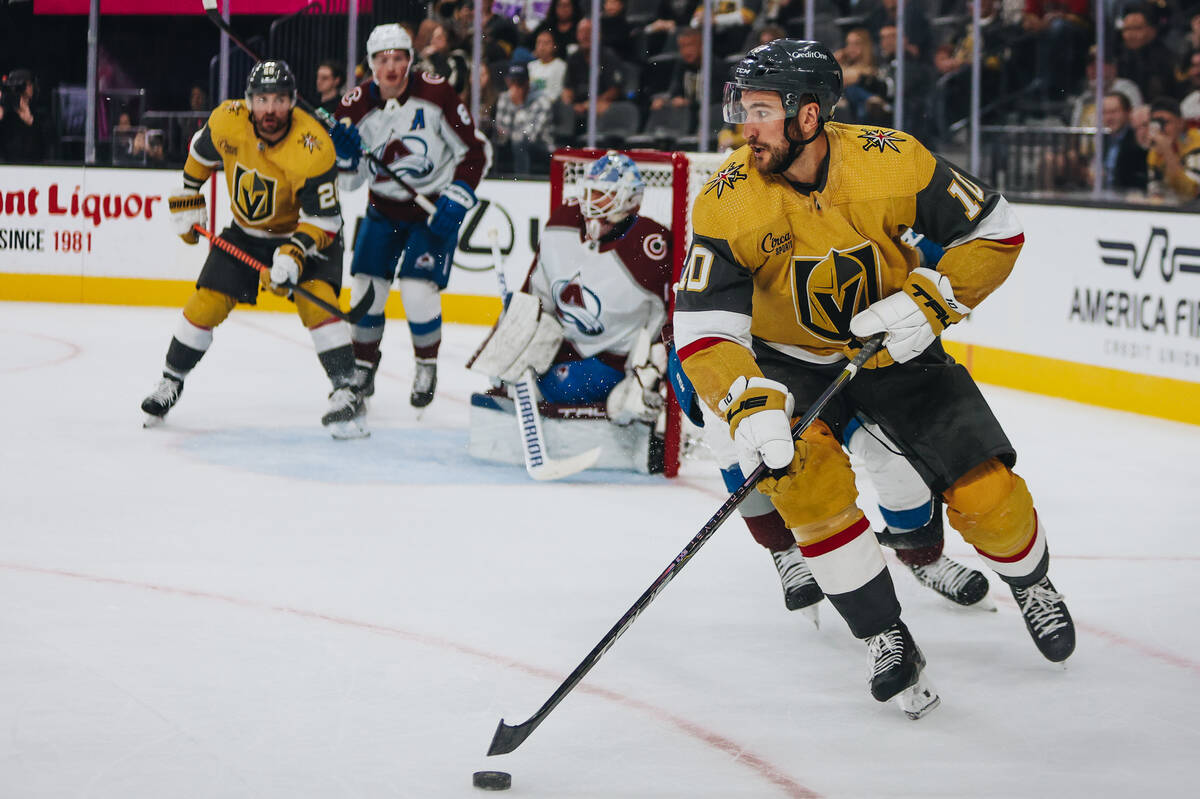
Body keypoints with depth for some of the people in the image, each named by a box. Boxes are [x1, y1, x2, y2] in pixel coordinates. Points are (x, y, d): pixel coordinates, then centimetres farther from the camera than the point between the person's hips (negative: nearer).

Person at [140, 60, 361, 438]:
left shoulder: (313, 147, -31)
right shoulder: (228, 120, -19)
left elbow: (323, 218, -28)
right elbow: (201, 153, 6)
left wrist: (294, 255, -41)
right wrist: (187, 201, 9)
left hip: (305, 231, -4)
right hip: (246, 230, 4)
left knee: (316, 300, -24)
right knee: (207, 303, -2)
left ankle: (346, 391, -18)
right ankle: (171, 381, 18)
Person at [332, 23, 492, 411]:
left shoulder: (435, 95, -19)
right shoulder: (356, 106, -10)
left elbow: (476, 150, -11)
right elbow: (350, 179, -1)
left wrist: (457, 199, -20)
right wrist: (344, 152, -23)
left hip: (436, 206, -4)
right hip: (384, 207, 4)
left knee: (418, 291, -15)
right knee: (366, 288, -3)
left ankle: (427, 366, 10)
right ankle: (363, 366, 20)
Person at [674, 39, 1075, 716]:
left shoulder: (891, 162, -23)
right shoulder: (729, 202, -24)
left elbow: (995, 233, -11)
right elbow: (702, 327, -25)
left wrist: (929, 299, -25)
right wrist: (750, 404, -42)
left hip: (896, 349, 0)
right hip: (792, 363, 0)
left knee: (985, 491, -5)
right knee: (808, 477, -27)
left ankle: (1032, 583, 30)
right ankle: (885, 640, -9)